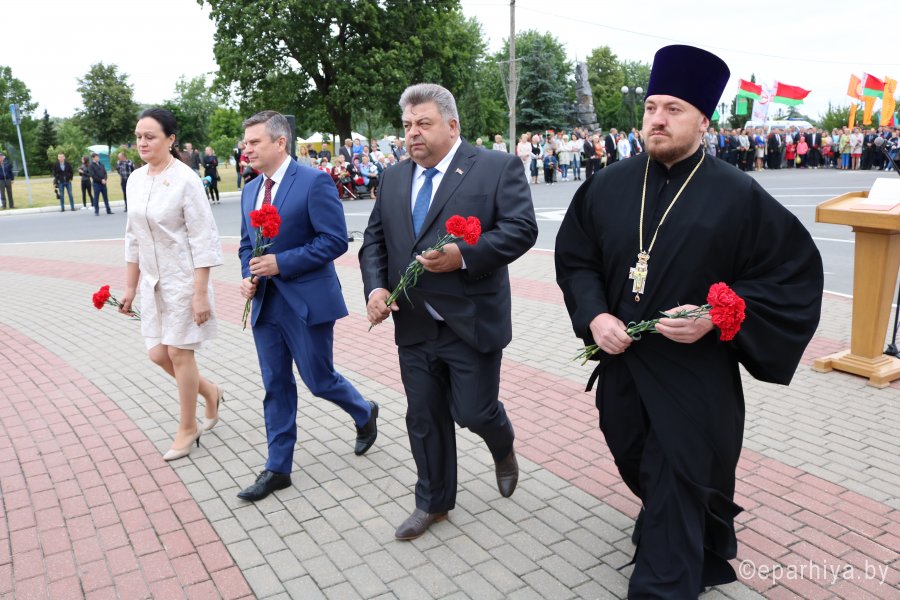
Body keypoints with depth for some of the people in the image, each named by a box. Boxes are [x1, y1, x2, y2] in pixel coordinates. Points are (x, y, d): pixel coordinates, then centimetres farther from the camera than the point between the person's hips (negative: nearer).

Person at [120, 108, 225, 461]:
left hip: (183, 279, -7)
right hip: (153, 281, 7)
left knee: (179, 353, 2)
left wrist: (201, 294, -19)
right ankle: (210, 393, 34)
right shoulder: (136, 180, 6)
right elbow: (133, 237, 12)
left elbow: (204, 240, -17)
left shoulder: (185, 181, -15)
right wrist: (130, 286, 13)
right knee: (158, 353, 9)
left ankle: (188, 428, 22)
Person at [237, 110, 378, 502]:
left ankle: (364, 414, 35)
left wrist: (281, 263, -20)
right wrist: (248, 275, -1)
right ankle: (277, 468, 23)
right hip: (266, 304, 7)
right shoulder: (250, 190, 11)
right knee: (276, 386, 11)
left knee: (319, 380, 4)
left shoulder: (314, 182, -12)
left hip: (306, 301, -6)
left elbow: (335, 241, -17)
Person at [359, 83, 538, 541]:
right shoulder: (393, 179, 11)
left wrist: (464, 256, -26)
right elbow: (374, 240, 12)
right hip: (413, 327, 5)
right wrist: (375, 286, -6)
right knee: (424, 418, 13)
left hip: (472, 323, -5)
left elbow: (521, 228, -14)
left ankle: (503, 449, 42)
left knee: (474, 412, 5)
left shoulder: (497, 168, -6)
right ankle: (433, 502, 33)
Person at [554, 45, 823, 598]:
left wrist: (716, 317, -19)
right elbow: (574, 258, 7)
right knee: (642, 471, 23)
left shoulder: (739, 195, -9)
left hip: (695, 380, -5)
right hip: (622, 367, 5)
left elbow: (795, 276, -6)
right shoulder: (609, 186, 1)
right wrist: (594, 314, -11)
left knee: (677, 496, 2)